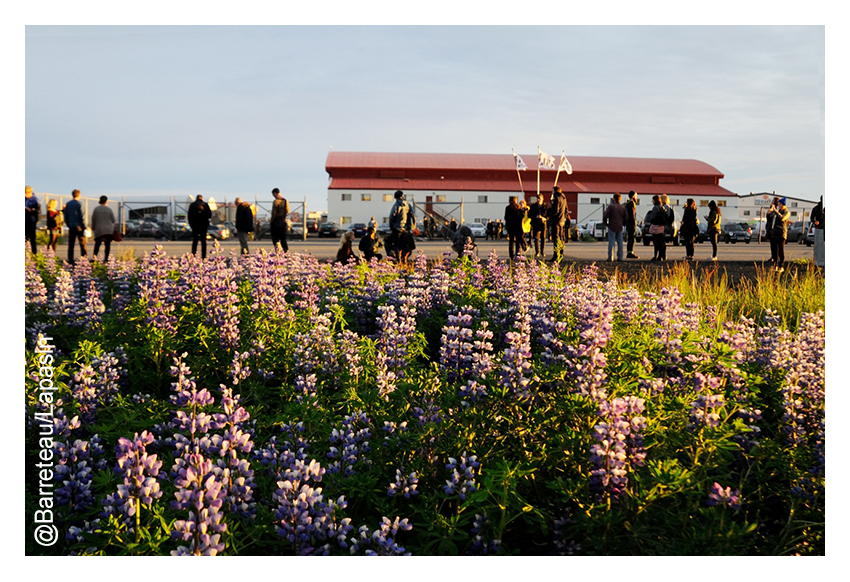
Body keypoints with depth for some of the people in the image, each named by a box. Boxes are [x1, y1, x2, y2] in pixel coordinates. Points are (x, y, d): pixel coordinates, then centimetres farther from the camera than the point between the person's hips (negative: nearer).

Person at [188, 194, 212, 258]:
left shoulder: (192, 205, 2)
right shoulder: (205, 205, 0)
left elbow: (189, 216, 2)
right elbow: (209, 215, 3)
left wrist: (191, 224, 10)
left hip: (195, 225, 0)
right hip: (204, 225, 0)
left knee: (195, 241, 5)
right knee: (203, 241, 4)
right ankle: (203, 256, 0)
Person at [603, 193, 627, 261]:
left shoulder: (610, 206, -9)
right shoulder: (622, 207, 7)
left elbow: (605, 215, -14)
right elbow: (625, 218, 11)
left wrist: (605, 223, 1)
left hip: (612, 227, -4)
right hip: (619, 227, 4)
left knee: (611, 242, -2)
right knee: (620, 242, 9)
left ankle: (610, 257, -5)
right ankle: (620, 257, 9)